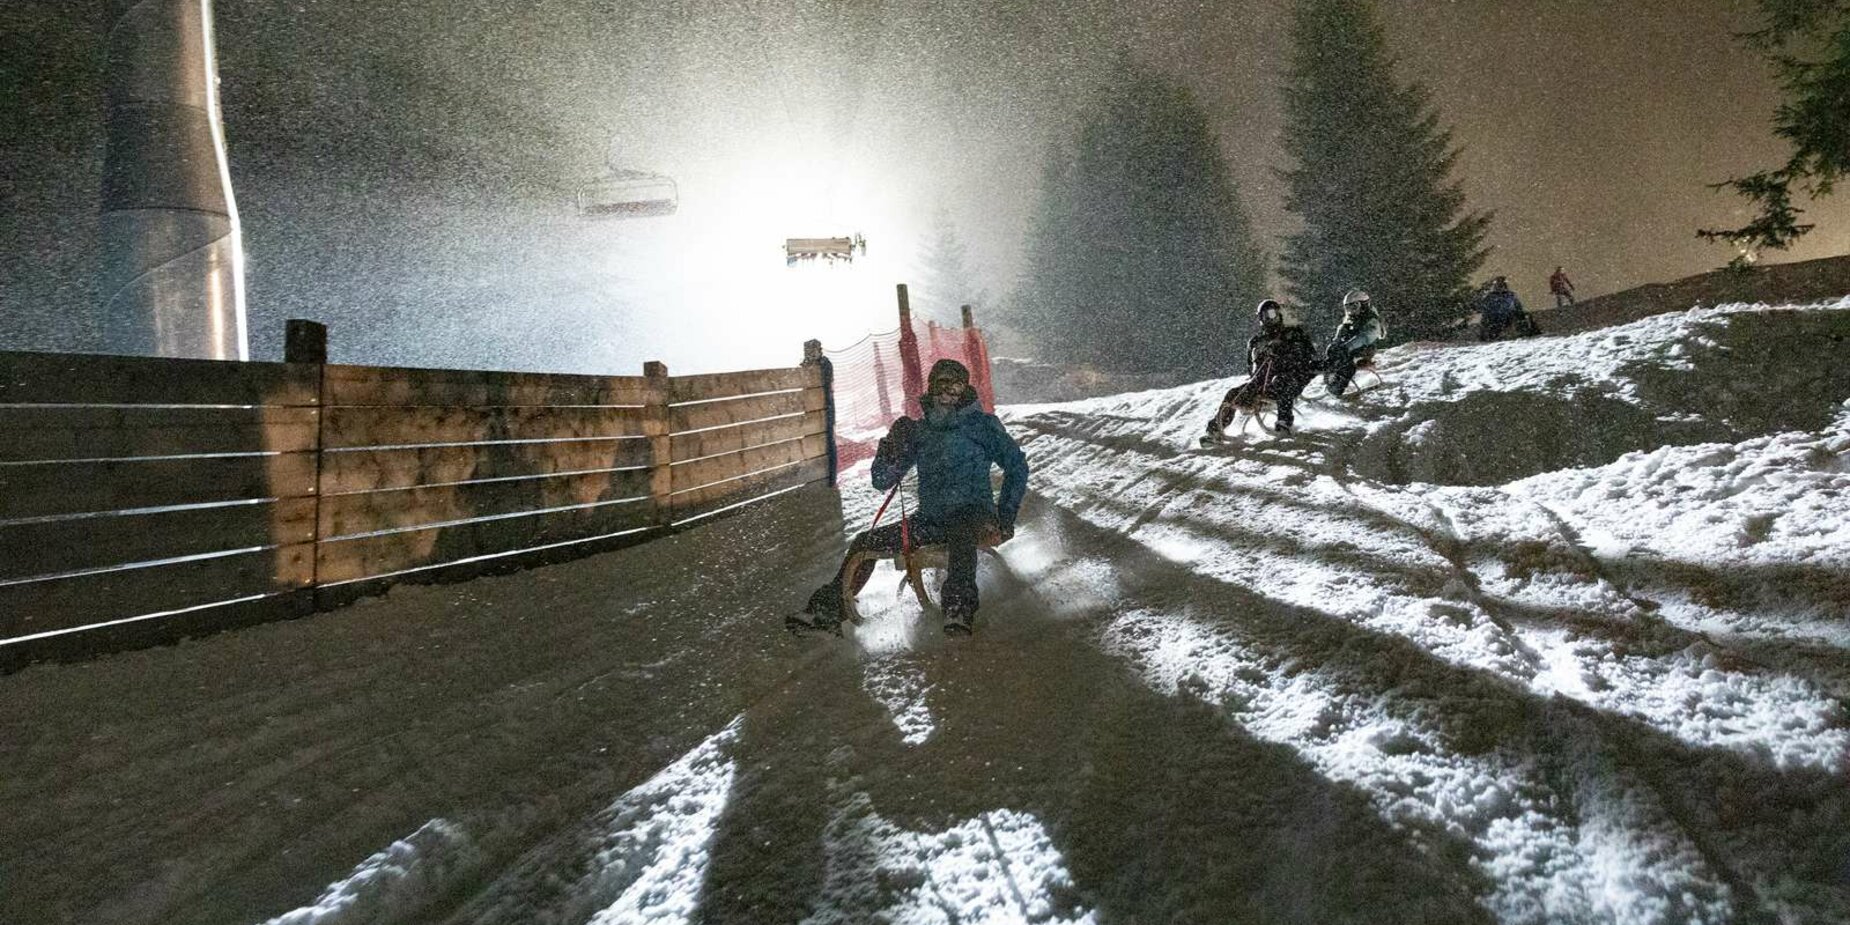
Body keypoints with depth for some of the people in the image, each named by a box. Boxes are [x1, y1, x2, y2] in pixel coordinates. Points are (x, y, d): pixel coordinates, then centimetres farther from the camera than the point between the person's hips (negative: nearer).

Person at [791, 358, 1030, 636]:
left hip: (972, 513, -5)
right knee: (865, 542, -3)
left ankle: (959, 610, -54)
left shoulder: (980, 423, 1)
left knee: (960, 532, -41)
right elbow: (882, 481, 10)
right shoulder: (919, 431, 12)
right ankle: (827, 609, 2)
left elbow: (1016, 465, -1)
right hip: (930, 518, 5)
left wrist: (1006, 519, -10)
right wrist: (892, 444, -10)